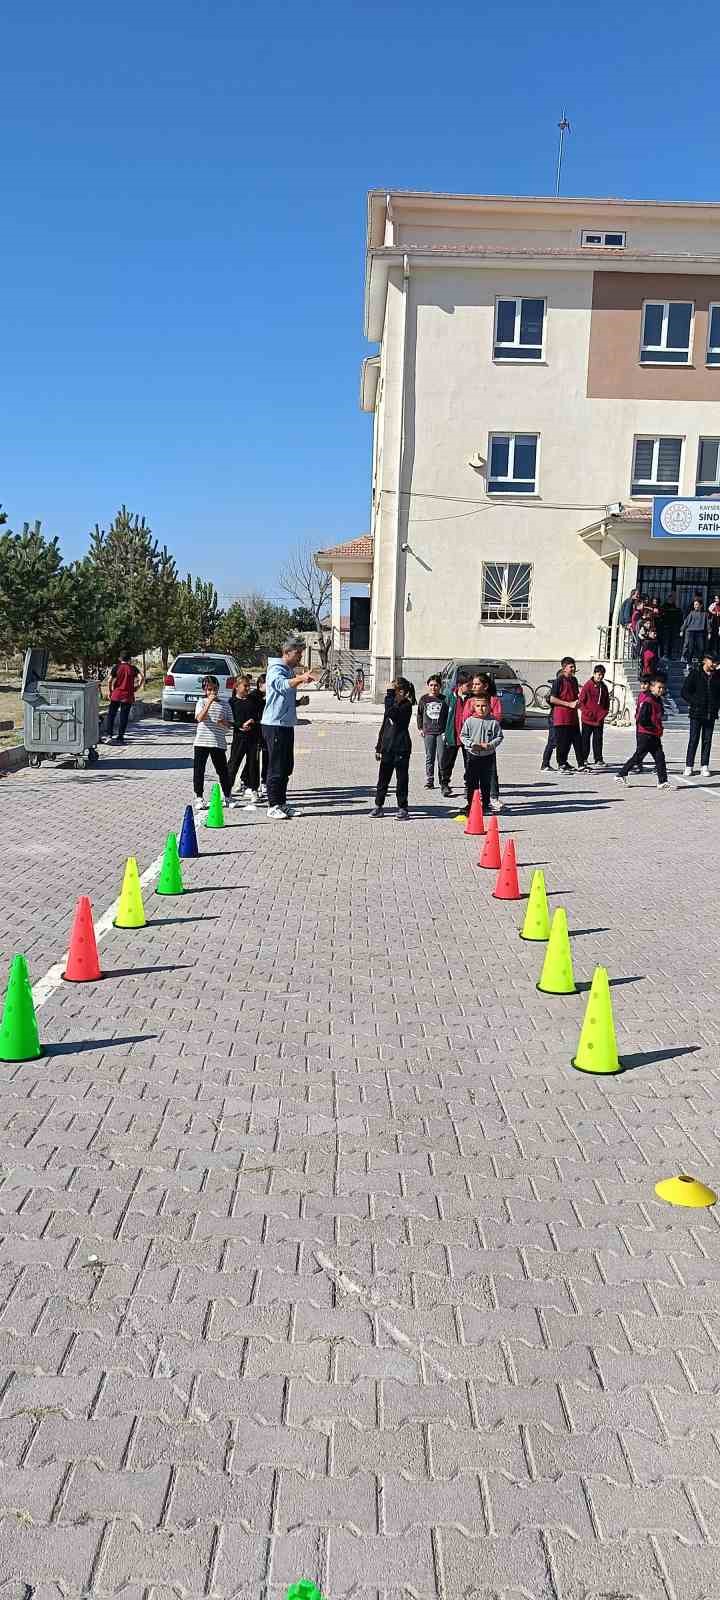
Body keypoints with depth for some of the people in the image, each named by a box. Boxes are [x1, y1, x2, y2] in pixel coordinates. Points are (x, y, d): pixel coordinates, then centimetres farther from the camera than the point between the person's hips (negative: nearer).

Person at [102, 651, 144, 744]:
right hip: (128, 697, 0)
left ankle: (108, 735, -2)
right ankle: (120, 738, 6)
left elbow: (110, 681, -6)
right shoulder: (133, 668, 3)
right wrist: (136, 688, 1)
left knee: (111, 715, 8)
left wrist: (110, 691, 6)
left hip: (116, 695, 0)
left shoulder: (116, 667, 1)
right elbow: (142, 678, -9)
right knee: (123, 717, 5)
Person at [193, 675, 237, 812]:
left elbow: (230, 724, 9)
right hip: (201, 742, -1)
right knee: (198, 771, 2)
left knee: (223, 771, 5)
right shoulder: (201, 702, 0)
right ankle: (199, 798, 12)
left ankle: (228, 797, 18)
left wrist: (223, 723, -14)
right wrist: (209, 703, -24)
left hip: (218, 743, 1)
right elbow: (199, 718, -17)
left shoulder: (224, 704, 7)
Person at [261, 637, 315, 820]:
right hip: (274, 724, -9)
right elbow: (283, 685, -34)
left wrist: (299, 702, 8)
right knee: (276, 767, -6)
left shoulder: (290, 671, 18)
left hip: (287, 724, 9)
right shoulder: (275, 670, -10)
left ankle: (281, 803, 22)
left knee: (286, 767, 13)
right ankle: (273, 806, -1)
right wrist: (300, 678, -52)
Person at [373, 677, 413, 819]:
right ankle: (378, 806, 17)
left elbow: (392, 713, -27)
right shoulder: (392, 704, 14)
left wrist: (389, 694, -21)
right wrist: (378, 747, 17)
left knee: (401, 779, 0)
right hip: (387, 747, 7)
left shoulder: (406, 706, -8)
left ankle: (402, 808, 8)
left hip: (401, 748, -6)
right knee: (383, 778, 9)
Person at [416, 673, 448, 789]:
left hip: (441, 731, -2)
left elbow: (449, 714, 6)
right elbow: (419, 714, 16)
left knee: (441, 757, -4)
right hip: (428, 732, 2)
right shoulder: (423, 699, 8)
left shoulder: (444, 699, 3)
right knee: (429, 757, 4)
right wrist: (420, 728, 10)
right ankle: (429, 781, 9)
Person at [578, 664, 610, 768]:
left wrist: (603, 714, 5)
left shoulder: (604, 687, 11)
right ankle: (583, 759, 9)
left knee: (598, 739, 7)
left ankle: (598, 759, 12)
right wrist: (588, 713, -12)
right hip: (588, 719, -5)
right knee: (585, 739, 3)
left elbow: (607, 703, 18)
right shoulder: (588, 685, -6)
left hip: (599, 719, 5)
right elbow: (581, 701, -7)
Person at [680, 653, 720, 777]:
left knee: (707, 741, 6)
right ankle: (689, 766, 5)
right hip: (696, 713, -3)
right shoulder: (695, 674, -3)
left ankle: (704, 767, 11)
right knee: (693, 740, -1)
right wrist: (695, 703, -10)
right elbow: (684, 691, -3)